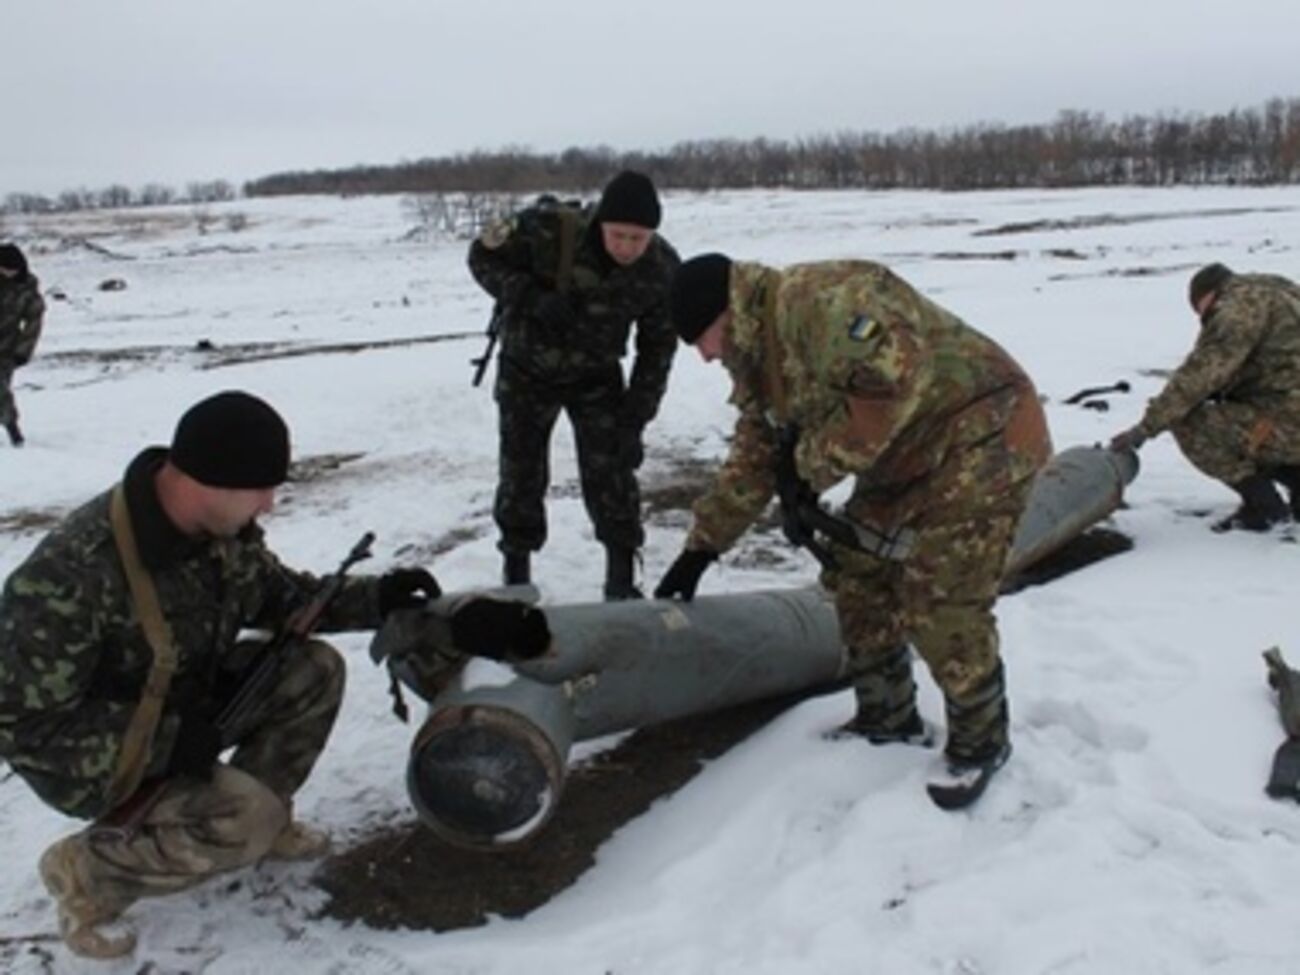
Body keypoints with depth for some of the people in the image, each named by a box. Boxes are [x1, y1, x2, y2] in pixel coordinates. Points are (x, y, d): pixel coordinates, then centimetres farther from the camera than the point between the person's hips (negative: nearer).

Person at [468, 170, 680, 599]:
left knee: (610, 474, -5)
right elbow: (483, 256, -15)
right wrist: (531, 297, -33)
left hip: (596, 375, 1)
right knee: (521, 471, 6)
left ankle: (621, 579, 9)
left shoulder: (662, 268, -21)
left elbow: (657, 349, -11)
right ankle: (516, 570, 25)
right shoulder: (546, 229, -32)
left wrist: (634, 421, -15)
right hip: (527, 370, -1)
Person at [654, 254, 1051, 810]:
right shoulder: (760, 358, 9)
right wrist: (703, 546, 16)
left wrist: (813, 466, -25)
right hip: (908, 462, 10)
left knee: (940, 605, -9)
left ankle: (979, 743, 14)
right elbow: (753, 458, 17)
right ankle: (888, 719, 27)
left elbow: (895, 380, -35)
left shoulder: (816, 301, -24)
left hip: (981, 437, -10)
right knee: (857, 577, 10)